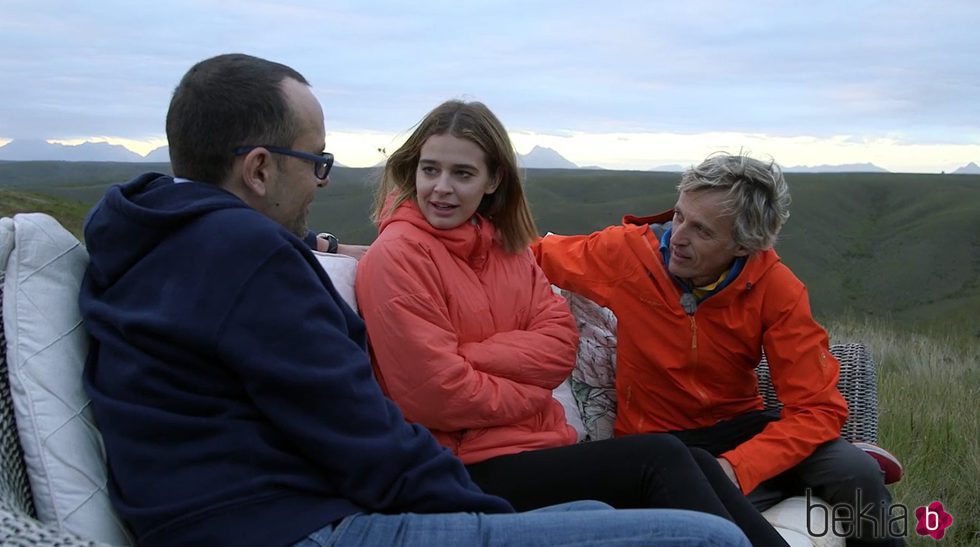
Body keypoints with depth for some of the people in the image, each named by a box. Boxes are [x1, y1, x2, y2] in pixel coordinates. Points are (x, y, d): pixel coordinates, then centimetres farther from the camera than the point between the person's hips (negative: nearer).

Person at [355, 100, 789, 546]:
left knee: (693, 462, -11)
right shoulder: (398, 257, -10)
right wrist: (527, 390, -4)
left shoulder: (504, 245, 13)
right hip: (471, 472, -7)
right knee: (660, 460, -19)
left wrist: (469, 356, -12)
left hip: (542, 446, 7)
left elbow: (560, 343, 1)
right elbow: (436, 395, -17)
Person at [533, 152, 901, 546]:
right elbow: (533, 257, 2)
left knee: (857, 474, -23)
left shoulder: (776, 288, -15)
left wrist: (735, 468, -31)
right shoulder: (627, 251, -16)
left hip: (738, 428, 1)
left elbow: (818, 407, -17)